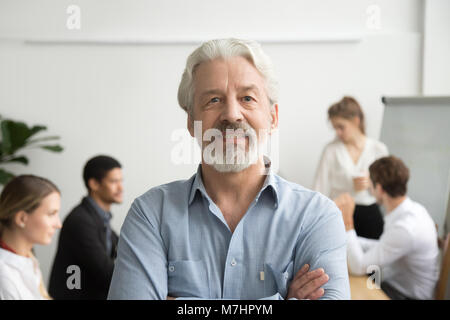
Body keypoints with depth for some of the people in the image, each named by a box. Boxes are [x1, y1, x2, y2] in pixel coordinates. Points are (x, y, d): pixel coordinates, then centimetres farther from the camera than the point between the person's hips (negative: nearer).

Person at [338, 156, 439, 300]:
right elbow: (382, 247, 15)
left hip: (407, 295, -8)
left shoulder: (404, 228, -30)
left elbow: (358, 268, -24)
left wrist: (347, 225, -20)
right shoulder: (412, 208, -1)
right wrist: (348, 238, 10)